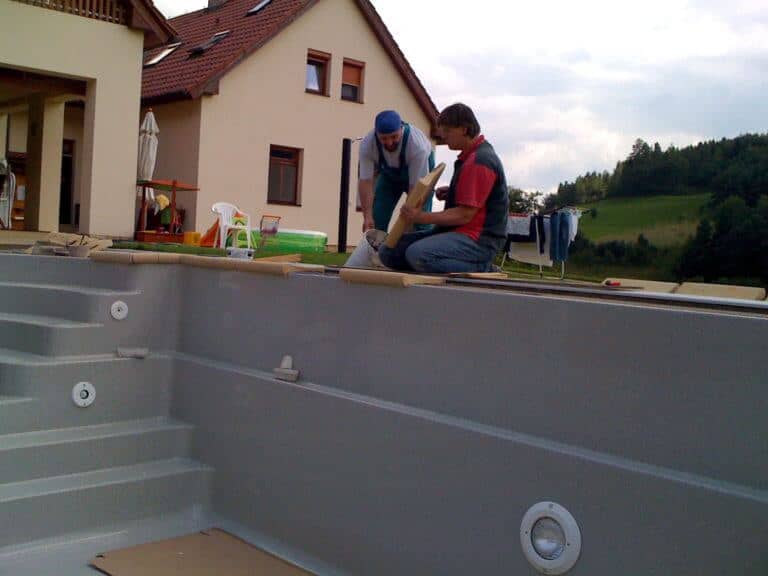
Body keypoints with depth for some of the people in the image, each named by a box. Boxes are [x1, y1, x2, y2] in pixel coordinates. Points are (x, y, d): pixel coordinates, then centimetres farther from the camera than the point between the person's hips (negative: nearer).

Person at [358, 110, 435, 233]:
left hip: (421, 171, -3)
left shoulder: (418, 146, -40)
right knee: (376, 221, -6)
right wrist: (367, 216, -37)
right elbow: (365, 180, -29)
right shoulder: (367, 144, -32)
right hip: (388, 173, 3)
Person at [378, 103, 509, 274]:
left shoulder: (479, 161, -16)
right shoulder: (469, 156, 15)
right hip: (457, 232, 10)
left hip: (478, 240, -10)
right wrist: (450, 192, 12)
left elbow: (464, 215, -20)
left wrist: (422, 217, -21)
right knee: (388, 252, 0)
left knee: (418, 254, -35)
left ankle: (480, 269, -15)